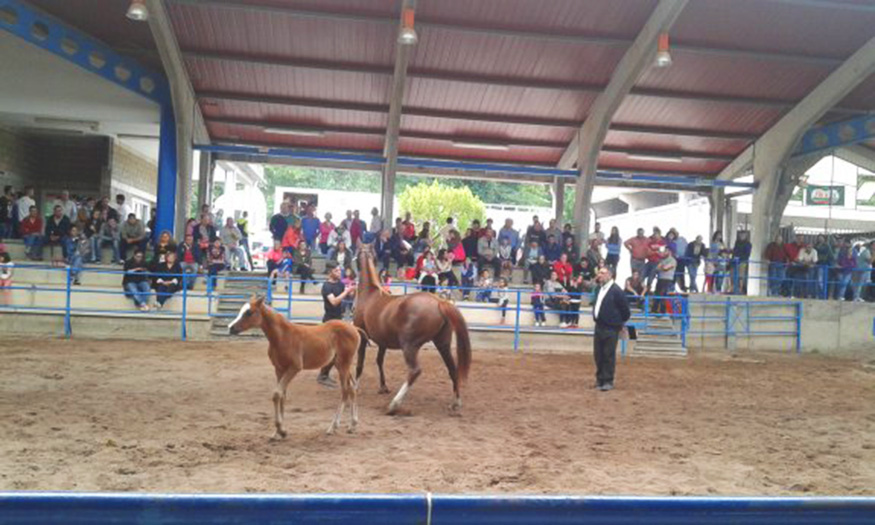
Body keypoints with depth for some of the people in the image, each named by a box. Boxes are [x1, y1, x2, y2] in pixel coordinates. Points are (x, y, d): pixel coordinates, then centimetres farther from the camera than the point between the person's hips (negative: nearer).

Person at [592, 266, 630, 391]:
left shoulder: (616, 291, -15)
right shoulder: (600, 289, 9)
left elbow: (625, 309, -10)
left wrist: (621, 323, 1)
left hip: (611, 328, -8)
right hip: (599, 326, 8)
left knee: (609, 355, -1)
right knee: (598, 354, 12)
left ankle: (608, 381, 8)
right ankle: (600, 379, 25)